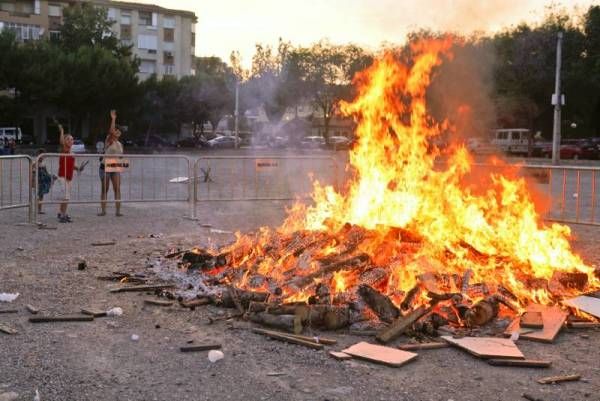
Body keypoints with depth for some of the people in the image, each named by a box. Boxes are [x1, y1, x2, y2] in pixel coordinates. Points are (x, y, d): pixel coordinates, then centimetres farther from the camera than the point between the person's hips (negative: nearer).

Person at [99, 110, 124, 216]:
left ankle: (117, 211, -5)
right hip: (105, 167, -4)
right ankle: (103, 210, 12)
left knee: (117, 189, -5)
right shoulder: (109, 141, -5)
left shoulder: (120, 144, 11)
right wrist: (113, 119, -32)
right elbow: (111, 131, -25)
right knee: (104, 190, 4)